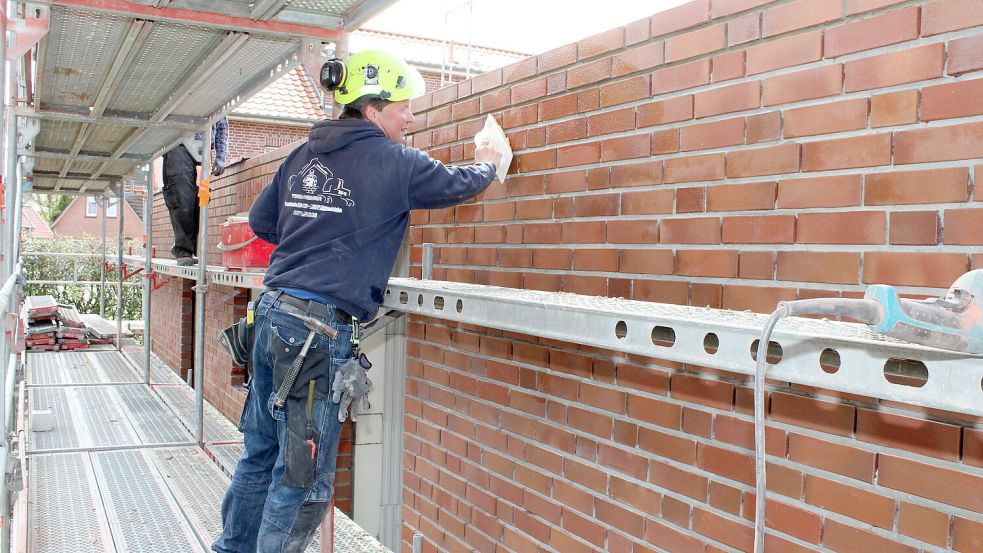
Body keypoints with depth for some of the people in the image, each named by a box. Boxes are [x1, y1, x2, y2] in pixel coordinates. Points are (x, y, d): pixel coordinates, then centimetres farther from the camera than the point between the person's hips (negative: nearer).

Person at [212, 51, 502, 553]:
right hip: (320, 327, -8)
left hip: (272, 311, 8)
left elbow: (261, 220, 20)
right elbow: (457, 184, 9)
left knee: (261, 452, 19)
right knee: (302, 472, 3)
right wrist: (486, 165, 28)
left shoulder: (304, 155, 14)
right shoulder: (392, 162, -6)